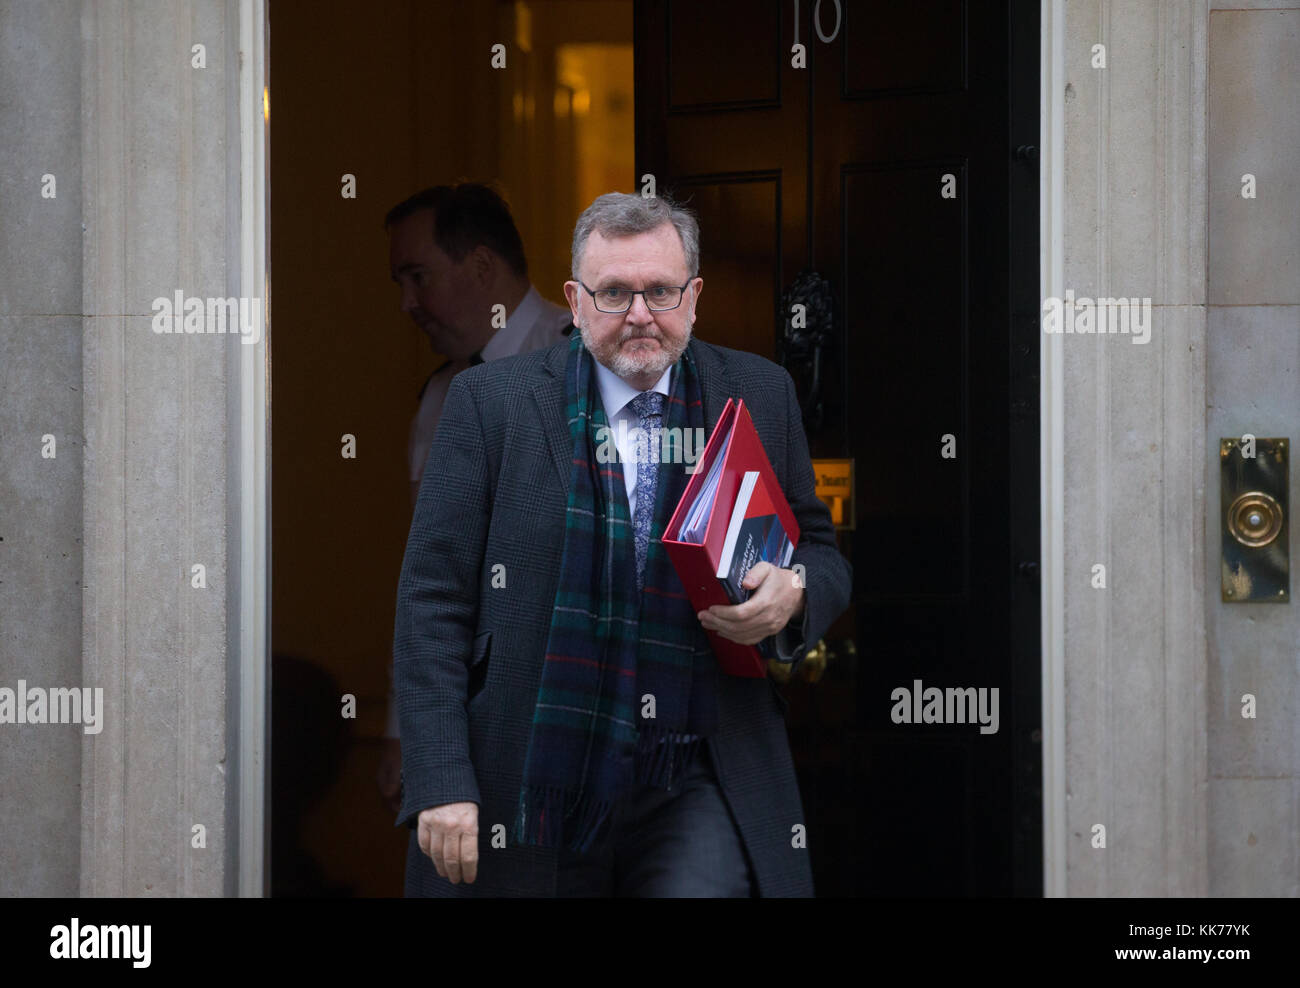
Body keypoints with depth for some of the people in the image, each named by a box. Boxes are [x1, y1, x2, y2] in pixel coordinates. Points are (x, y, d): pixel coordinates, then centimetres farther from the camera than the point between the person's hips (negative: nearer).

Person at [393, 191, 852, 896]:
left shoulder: (758, 396, 9)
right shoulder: (490, 401, 2)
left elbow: (820, 554, 19)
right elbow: (433, 600, -1)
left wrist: (791, 594, -7)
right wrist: (440, 784, -10)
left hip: (698, 789, 1)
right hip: (530, 791, -1)